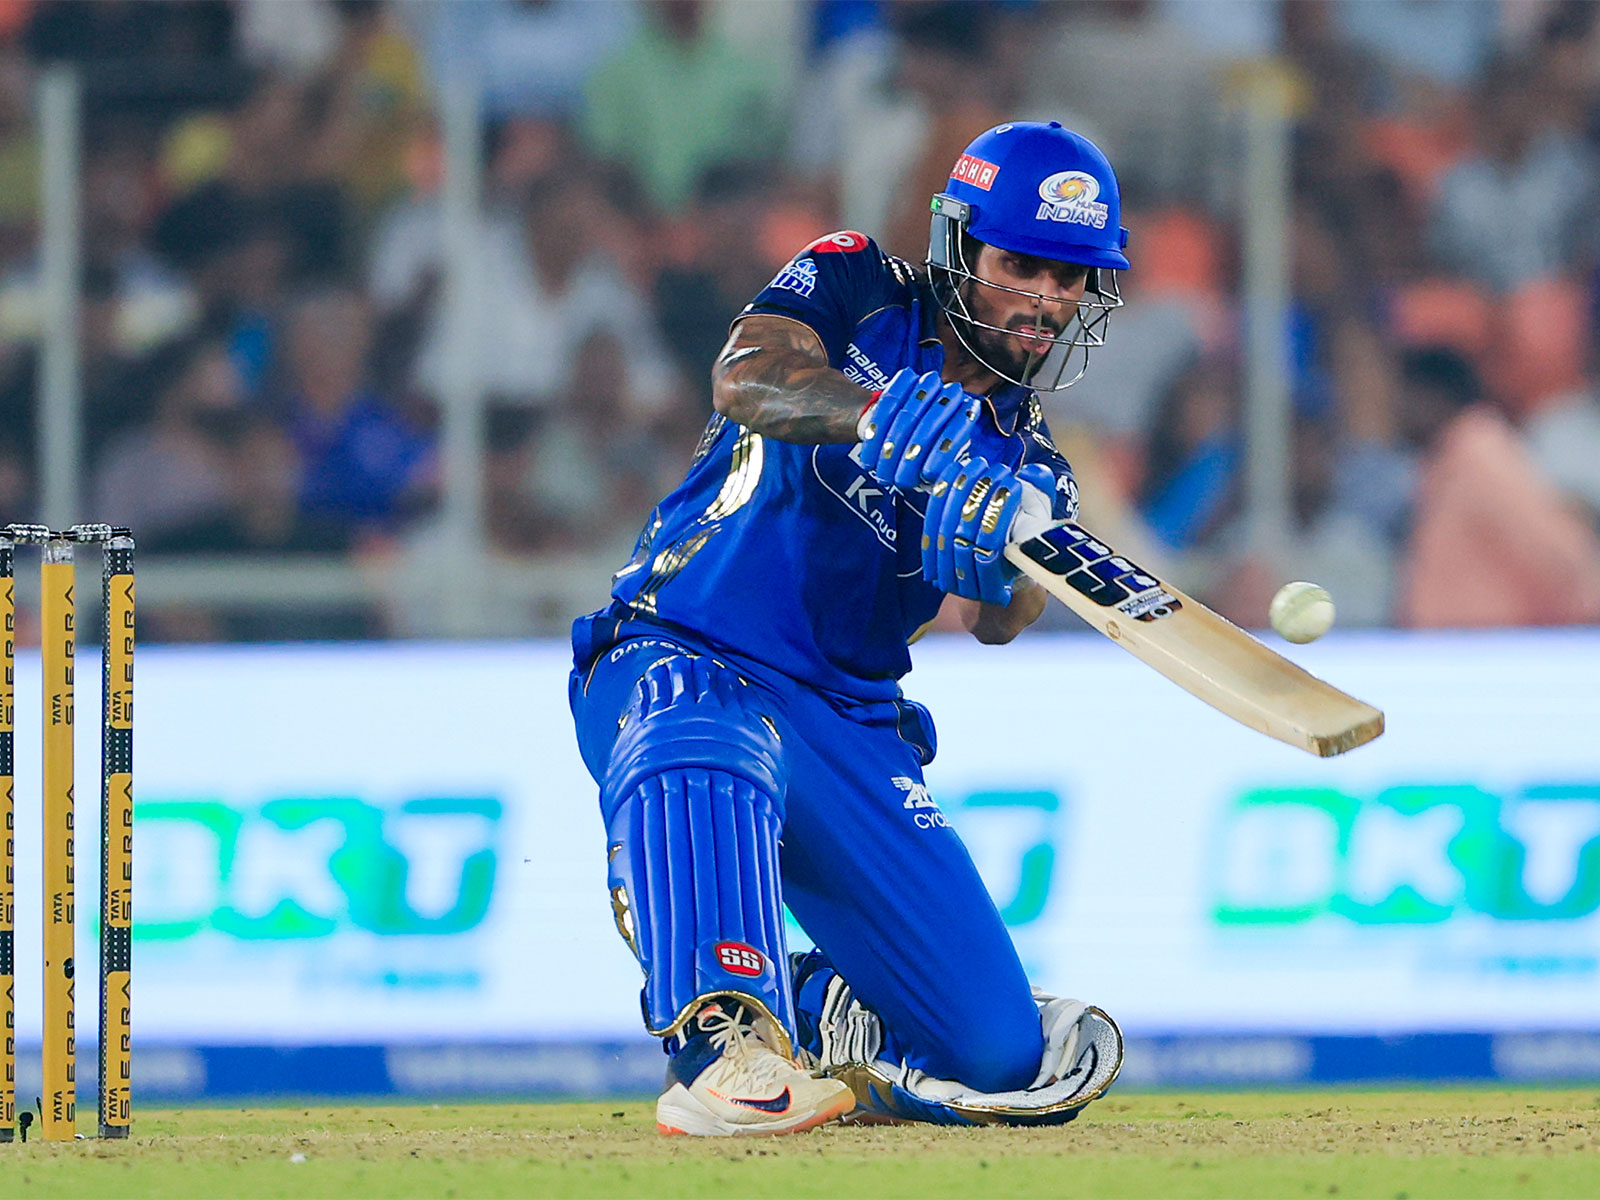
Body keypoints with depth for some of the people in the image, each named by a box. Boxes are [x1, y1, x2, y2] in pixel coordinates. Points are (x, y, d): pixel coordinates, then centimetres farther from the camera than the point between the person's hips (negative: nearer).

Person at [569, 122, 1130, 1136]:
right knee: (704, 760, -44)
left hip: (854, 727, 5)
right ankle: (729, 1037, -53)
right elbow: (747, 380, -23)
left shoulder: (1026, 457, 9)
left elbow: (1000, 620, -12)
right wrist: (886, 415, -43)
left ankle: (808, 1020, 26)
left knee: (1006, 1058, -1)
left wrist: (1009, 551, -36)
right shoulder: (856, 295, 0)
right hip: (685, 666, -5)